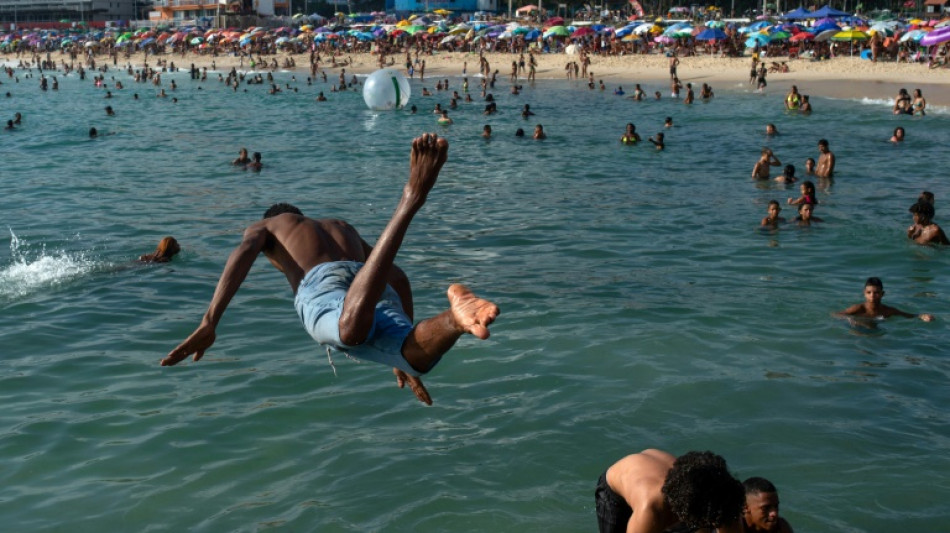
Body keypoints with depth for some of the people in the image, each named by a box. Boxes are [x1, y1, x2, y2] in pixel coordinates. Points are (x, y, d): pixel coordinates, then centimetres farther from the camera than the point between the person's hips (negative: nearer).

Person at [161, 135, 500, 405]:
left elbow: (243, 253, 10)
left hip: (324, 291, -4)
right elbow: (398, 278, 40)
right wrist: (405, 356, 42)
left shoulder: (262, 227, 36)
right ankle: (457, 316, -59)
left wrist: (209, 323, -1)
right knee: (417, 356, -27)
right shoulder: (343, 228, 49)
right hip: (379, 298, 4)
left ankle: (412, 197, -50)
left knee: (351, 329, -41)